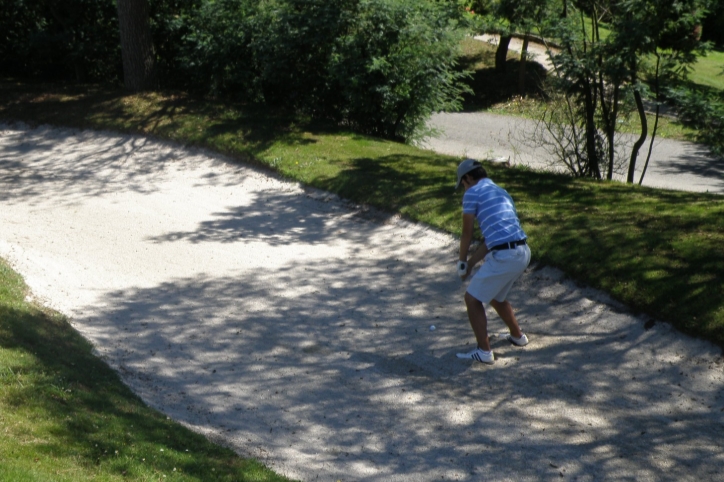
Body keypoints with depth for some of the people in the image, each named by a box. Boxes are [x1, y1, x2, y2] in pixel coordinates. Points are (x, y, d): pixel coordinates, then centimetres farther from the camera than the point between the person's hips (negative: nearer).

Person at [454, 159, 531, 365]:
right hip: (523, 252, 8)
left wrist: (462, 261, 20)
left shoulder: (473, 193, -1)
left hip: (504, 256, -8)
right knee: (495, 296, 31)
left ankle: (484, 351, 2)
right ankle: (517, 336, 43)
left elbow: (467, 234, 4)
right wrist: (470, 263, 23)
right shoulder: (501, 192, 24)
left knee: (473, 298, 6)